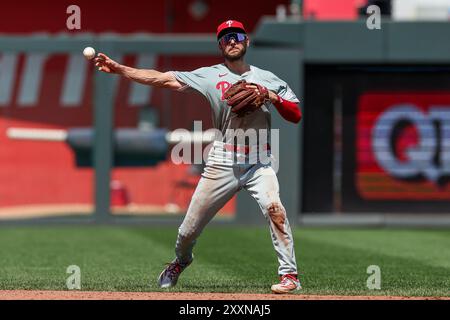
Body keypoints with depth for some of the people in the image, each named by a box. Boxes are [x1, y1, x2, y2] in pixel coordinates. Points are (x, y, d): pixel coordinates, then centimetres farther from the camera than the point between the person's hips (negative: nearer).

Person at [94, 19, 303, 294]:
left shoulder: (267, 78, 9)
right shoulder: (209, 76, 6)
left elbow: (296, 116, 6)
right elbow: (162, 79, -1)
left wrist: (272, 97, -11)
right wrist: (118, 68, -9)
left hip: (259, 161, -1)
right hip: (223, 162, 1)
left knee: (273, 207, -28)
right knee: (191, 225, 5)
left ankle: (290, 275, -21)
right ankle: (181, 261, 40)